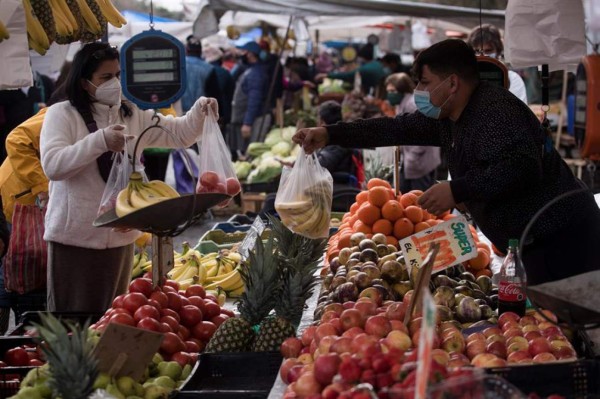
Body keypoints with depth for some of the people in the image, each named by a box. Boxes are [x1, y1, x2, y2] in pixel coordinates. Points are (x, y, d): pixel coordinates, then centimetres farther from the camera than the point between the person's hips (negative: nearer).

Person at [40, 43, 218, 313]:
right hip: (75, 235, -5)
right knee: (73, 309, 2)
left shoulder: (133, 114, 8)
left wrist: (200, 111, -14)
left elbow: (179, 133, 6)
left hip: (120, 234, 5)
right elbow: (52, 165, -20)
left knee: (113, 309, 15)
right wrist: (100, 141, -30)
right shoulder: (61, 114, -7)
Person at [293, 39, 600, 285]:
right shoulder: (448, 117, 9)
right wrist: (330, 135, 6)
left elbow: (522, 167, -31)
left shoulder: (494, 108, -20)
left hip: (562, 235, -10)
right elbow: (396, 129, 11)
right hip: (537, 240, 10)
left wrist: (457, 191, -28)